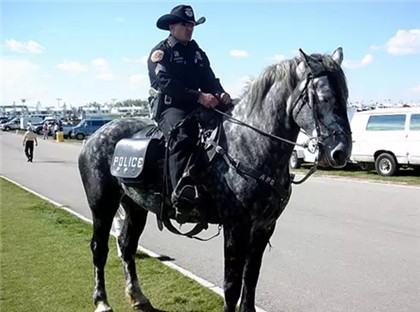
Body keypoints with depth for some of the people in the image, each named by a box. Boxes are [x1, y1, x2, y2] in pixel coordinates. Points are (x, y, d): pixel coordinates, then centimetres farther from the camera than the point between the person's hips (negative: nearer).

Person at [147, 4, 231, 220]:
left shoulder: (198, 52, 22)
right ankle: (182, 194, -48)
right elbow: (167, 85, -14)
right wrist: (199, 96, -25)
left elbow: (209, 79, 14)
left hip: (195, 107, 8)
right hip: (168, 106, -7)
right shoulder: (160, 52, 1)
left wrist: (220, 93, -11)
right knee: (182, 134, -37)